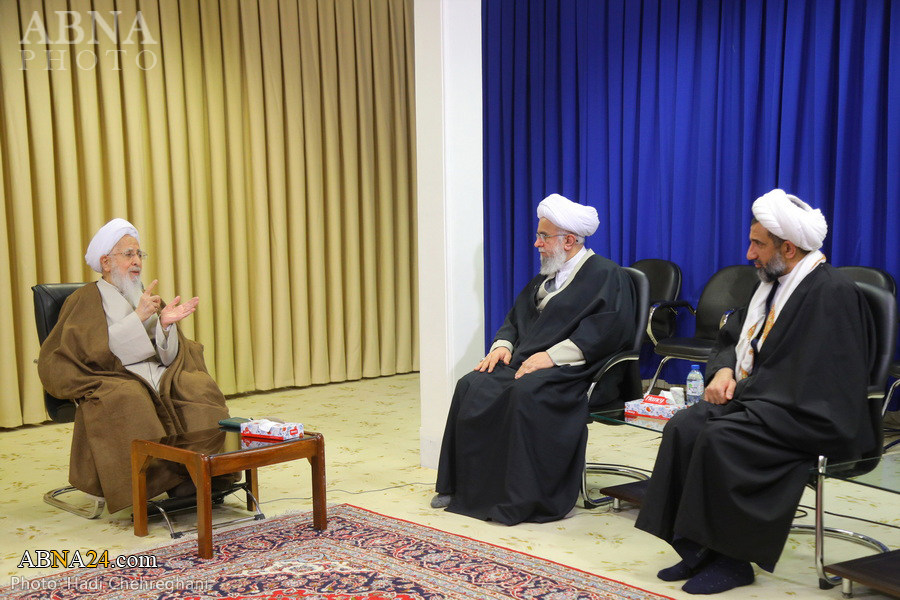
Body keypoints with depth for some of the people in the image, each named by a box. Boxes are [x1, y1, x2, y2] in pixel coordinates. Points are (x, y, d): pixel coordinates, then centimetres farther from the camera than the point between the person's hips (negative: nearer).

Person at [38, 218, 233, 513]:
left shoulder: (147, 297, 20)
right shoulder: (87, 299, 4)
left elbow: (169, 357, 12)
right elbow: (93, 351, -13)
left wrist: (166, 323, -9)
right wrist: (138, 318, -17)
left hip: (158, 378, 5)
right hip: (110, 381, -5)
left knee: (199, 387, -25)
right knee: (130, 399, -38)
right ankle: (164, 480, -35)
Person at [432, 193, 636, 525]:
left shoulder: (607, 275, -2)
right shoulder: (545, 276, 24)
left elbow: (608, 328, -17)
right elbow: (517, 316, 27)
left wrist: (552, 355, -23)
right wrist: (503, 344, 4)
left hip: (570, 368, -8)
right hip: (525, 361, 8)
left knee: (526, 392, -36)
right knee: (471, 386, -15)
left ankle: (525, 499, -27)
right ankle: (465, 486, -9)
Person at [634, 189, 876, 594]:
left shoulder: (832, 293, -15)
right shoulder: (772, 282, 13)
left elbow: (809, 381, -21)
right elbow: (731, 336, 23)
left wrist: (744, 389, -16)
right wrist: (724, 370, 2)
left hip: (808, 419, -8)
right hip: (756, 399, 8)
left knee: (720, 437, -29)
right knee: (683, 428, -15)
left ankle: (731, 559, -14)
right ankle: (698, 549, -10)